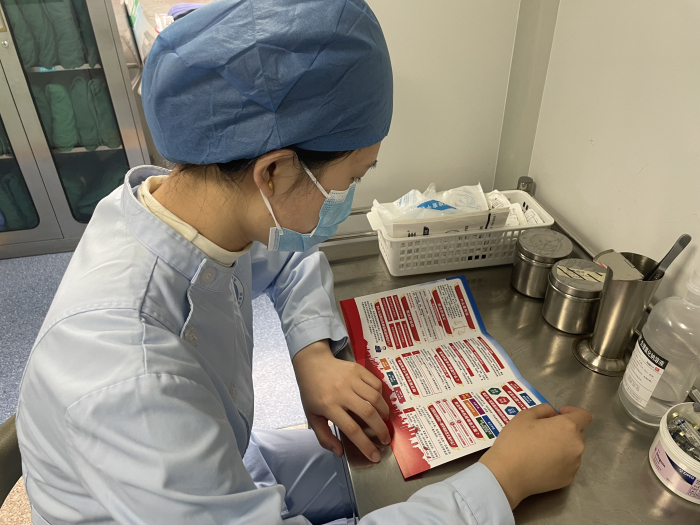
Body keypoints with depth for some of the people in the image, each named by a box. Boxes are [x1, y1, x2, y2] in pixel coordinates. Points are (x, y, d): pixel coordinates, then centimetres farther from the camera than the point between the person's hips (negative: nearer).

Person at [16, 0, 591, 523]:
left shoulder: (190, 202, -19)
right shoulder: (126, 378, -41)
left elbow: (292, 262, 1)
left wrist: (314, 354, -15)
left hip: (218, 460, 5)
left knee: (375, 464, 9)